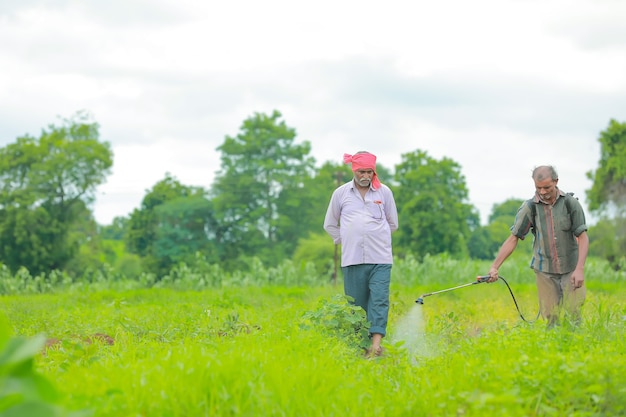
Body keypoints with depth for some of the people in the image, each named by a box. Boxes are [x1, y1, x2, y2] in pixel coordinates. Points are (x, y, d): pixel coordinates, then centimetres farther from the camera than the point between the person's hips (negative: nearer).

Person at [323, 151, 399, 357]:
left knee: (379, 300, -14)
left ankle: (376, 343, -21)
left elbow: (393, 223, 20)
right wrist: (346, 241, 12)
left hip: (380, 259, -1)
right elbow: (330, 224, 18)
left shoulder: (384, 192, 7)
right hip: (352, 260, 1)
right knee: (356, 303, 1)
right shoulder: (341, 193, 7)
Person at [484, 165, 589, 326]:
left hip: (570, 269, -1)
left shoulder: (570, 203, -4)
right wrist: (494, 267, -10)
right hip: (545, 270, 1)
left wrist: (580, 269, -16)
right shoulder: (530, 207, -3)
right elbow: (513, 238, -2)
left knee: (573, 312, -9)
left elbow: (583, 237, -5)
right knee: (551, 317, -3)